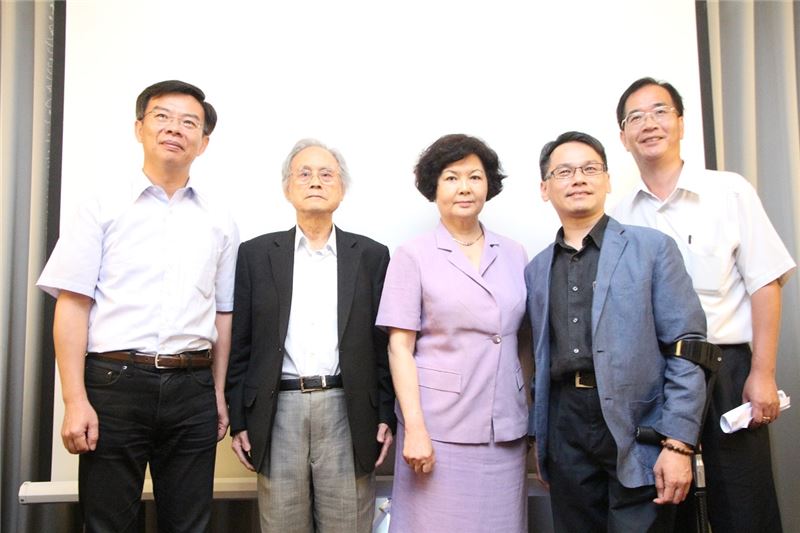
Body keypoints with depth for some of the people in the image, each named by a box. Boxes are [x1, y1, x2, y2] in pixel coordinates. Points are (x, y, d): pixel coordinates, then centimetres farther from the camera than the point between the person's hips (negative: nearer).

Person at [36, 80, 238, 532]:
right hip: (114, 383, -2)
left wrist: (219, 393, 9)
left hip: (193, 390, 3)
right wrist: (75, 401, -9)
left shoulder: (220, 222, 10)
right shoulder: (104, 206, 2)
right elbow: (72, 305, -2)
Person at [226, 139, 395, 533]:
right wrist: (239, 420, 3)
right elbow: (240, 345, 6)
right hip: (279, 411, 0)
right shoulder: (256, 254, 7)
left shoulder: (371, 256, 7)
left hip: (347, 411, 0)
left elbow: (384, 344, 7)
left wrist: (385, 415, 2)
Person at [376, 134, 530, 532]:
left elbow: (524, 342, 13)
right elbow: (400, 347, -5)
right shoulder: (413, 256, -2)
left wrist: (534, 418, 9)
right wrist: (414, 429, -12)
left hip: (505, 429, 3)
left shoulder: (513, 255, 8)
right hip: (439, 428, -3)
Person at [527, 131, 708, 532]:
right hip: (566, 433, 4)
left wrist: (678, 443, -12)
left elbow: (687, 348, -5)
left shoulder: (652, 248, 0)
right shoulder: (536, 270, 12)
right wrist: (539, 437, 12)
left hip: (638, 431, -3)